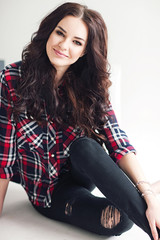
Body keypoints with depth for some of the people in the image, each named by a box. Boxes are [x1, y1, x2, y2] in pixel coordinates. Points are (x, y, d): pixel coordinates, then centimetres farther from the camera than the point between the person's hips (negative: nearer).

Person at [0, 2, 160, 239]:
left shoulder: (89, 86, -10)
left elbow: (118, 143, -20)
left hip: (81, 173, 2)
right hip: (48, 192, -2)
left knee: (86, 147, -34)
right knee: (120, 220, -30)